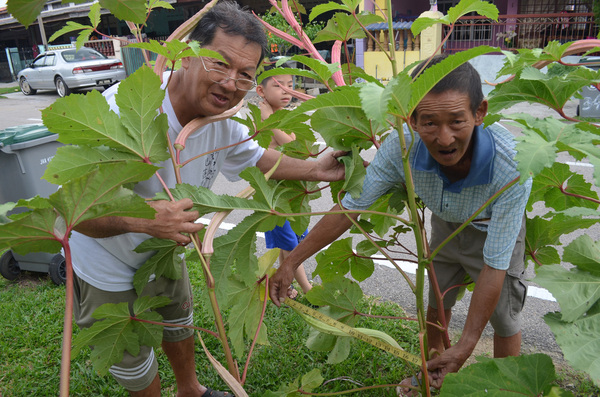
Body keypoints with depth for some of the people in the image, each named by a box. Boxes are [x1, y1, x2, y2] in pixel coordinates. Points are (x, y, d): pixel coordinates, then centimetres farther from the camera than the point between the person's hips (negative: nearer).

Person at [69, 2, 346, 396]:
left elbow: (254, 156, 4)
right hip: (109, 272, -6)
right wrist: (140, 218, -55)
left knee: (179, 320, 30)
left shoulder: (224, 118, -16)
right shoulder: (125, 109, -38)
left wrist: (314, 170, -9)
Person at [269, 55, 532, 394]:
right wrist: (290, 264, -21)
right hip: (446, 223, 3)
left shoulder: (512, 163, -42)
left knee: (504, 318, 8)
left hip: (494, 230, -3)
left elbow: (495, 265, -35)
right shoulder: (402, 147, -36)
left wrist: (466, 345, -31)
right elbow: (349, 209, -25)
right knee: (437, 303, 20)